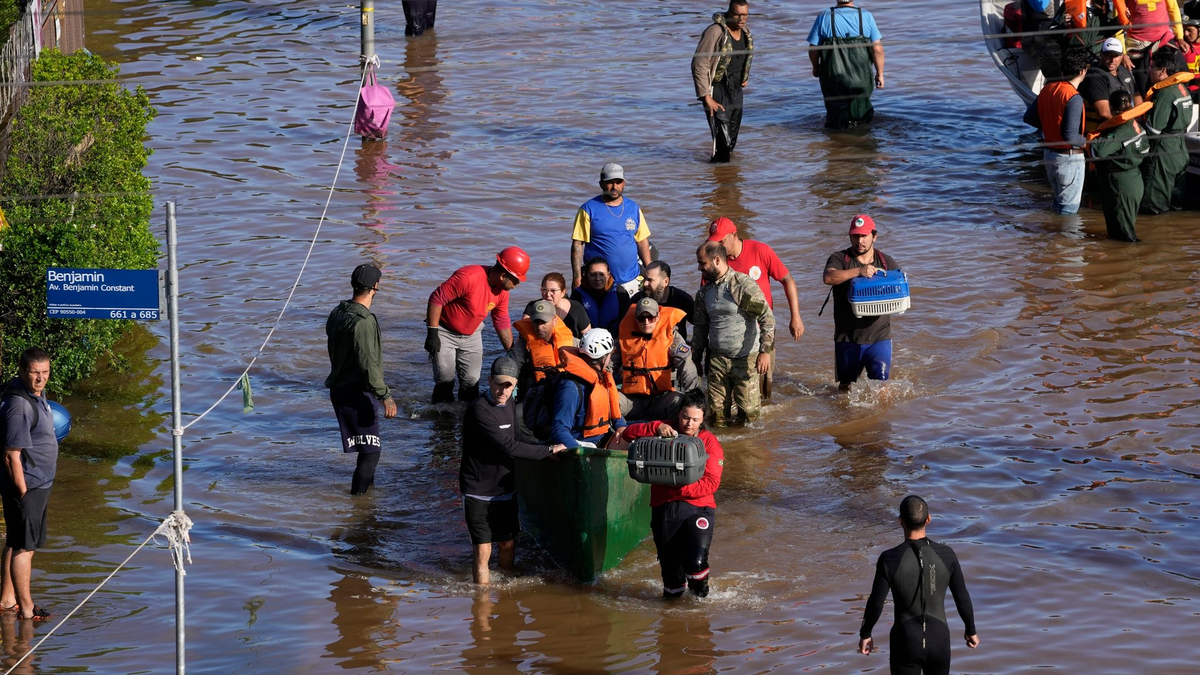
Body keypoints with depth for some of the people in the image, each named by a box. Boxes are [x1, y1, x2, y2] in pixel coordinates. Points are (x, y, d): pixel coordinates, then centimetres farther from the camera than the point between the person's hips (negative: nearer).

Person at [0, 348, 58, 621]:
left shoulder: (37, 394, 7)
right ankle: (26, 608, 6)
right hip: (27, 485, -10)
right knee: (24, 547, -1)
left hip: (38, 483, 10)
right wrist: (24, 493, -20)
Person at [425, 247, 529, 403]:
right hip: (445, 332, -6)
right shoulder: (468, 277, -30)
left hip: (471, 335, 6)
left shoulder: (502, 292, -6)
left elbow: (502, 325, 8)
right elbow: (436, 299, -26)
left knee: (471, 382, 2)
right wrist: (432, 333, -24)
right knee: (445, 381, -8)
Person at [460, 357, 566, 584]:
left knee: (508, 545, 15)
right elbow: (508, 446, -26)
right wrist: (548, 451, -18)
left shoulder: (509, 404, 4)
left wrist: (546, 447, 7)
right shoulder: (479, 410, -23)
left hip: (505, 488, 8)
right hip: (478, 492, -8)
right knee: (482, 550, -7)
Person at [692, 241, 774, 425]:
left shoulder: (744, 285, -13)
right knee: (718, 415, 2)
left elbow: (768, 318, -16)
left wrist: (765, 351, -24)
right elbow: (701, 328, 19)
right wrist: (696, 359, 17)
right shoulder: (705, 292, 8)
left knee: (749, 413, -4)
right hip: (717, 360, 5)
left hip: (745, 360, -5)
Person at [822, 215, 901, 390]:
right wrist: (858, 271, -34)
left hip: (879, 338, 0)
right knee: (846, 386, 13)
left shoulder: (887, 262, 7)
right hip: (847, 338, 0)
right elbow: (828, 277, -22)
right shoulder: (840, 259, -1)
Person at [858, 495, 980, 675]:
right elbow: (962, 598, -3)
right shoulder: (946, 555, -15)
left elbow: (875, 604, -12)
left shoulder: (889, 559, -21)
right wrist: (971, 630, 15)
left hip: (906, 644, -2)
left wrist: (865, 634, 7)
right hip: (937, 641, 2)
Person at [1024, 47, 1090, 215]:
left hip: (1049, 153, 8)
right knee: (1069, 208, 3)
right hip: (1069, 158, -8)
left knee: (1059, 203, 22)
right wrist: (1085, 142, -10)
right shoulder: (1074, 98, -24)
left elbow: (1029, 118, 10)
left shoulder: (1047, 89, 1)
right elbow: (1070, 136, -29)